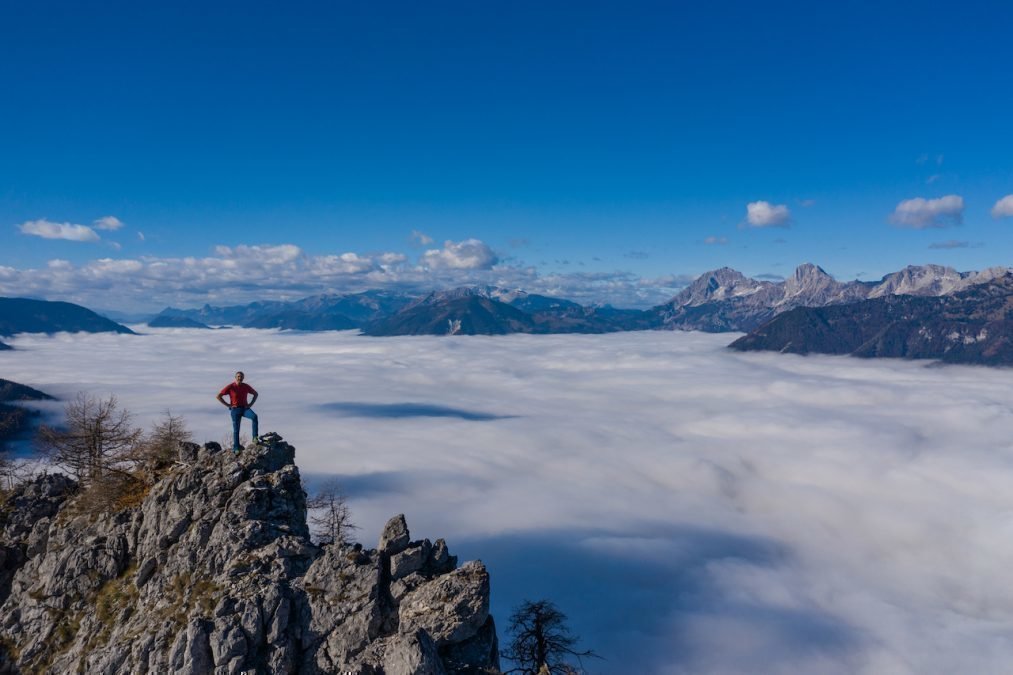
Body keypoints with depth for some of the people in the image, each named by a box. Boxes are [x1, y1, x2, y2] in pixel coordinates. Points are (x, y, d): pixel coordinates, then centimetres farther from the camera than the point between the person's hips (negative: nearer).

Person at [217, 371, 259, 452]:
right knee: (236, 429, -2)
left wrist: (250, 404, 5)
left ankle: (255, 437, -27)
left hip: (245, 408, 2)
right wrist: (228, 405, -8)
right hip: (235, 410, -2)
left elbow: (256, 394, 18)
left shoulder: (246, 386, 3)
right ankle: (236, 448, 5)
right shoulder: (230, 387, -6)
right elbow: (219, 396, -5)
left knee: (254, 416, -28)